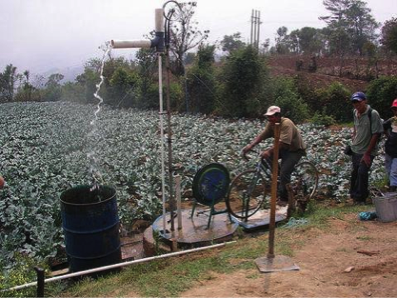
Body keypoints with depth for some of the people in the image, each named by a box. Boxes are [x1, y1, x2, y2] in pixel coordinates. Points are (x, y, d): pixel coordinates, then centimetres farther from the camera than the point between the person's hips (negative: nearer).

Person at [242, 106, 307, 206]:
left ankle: (284, 199, -1)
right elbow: (261, 136, -13)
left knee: (285, 172, -18)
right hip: (284, 148, 8)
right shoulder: (271, 124, -7)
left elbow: (282, 142, -39)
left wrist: (269, 151, -48)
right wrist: (250, 146, -27)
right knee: (267, 156, -12)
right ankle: (277, 175, 10)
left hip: (296, 150, -8)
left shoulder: (286, 124, -30)